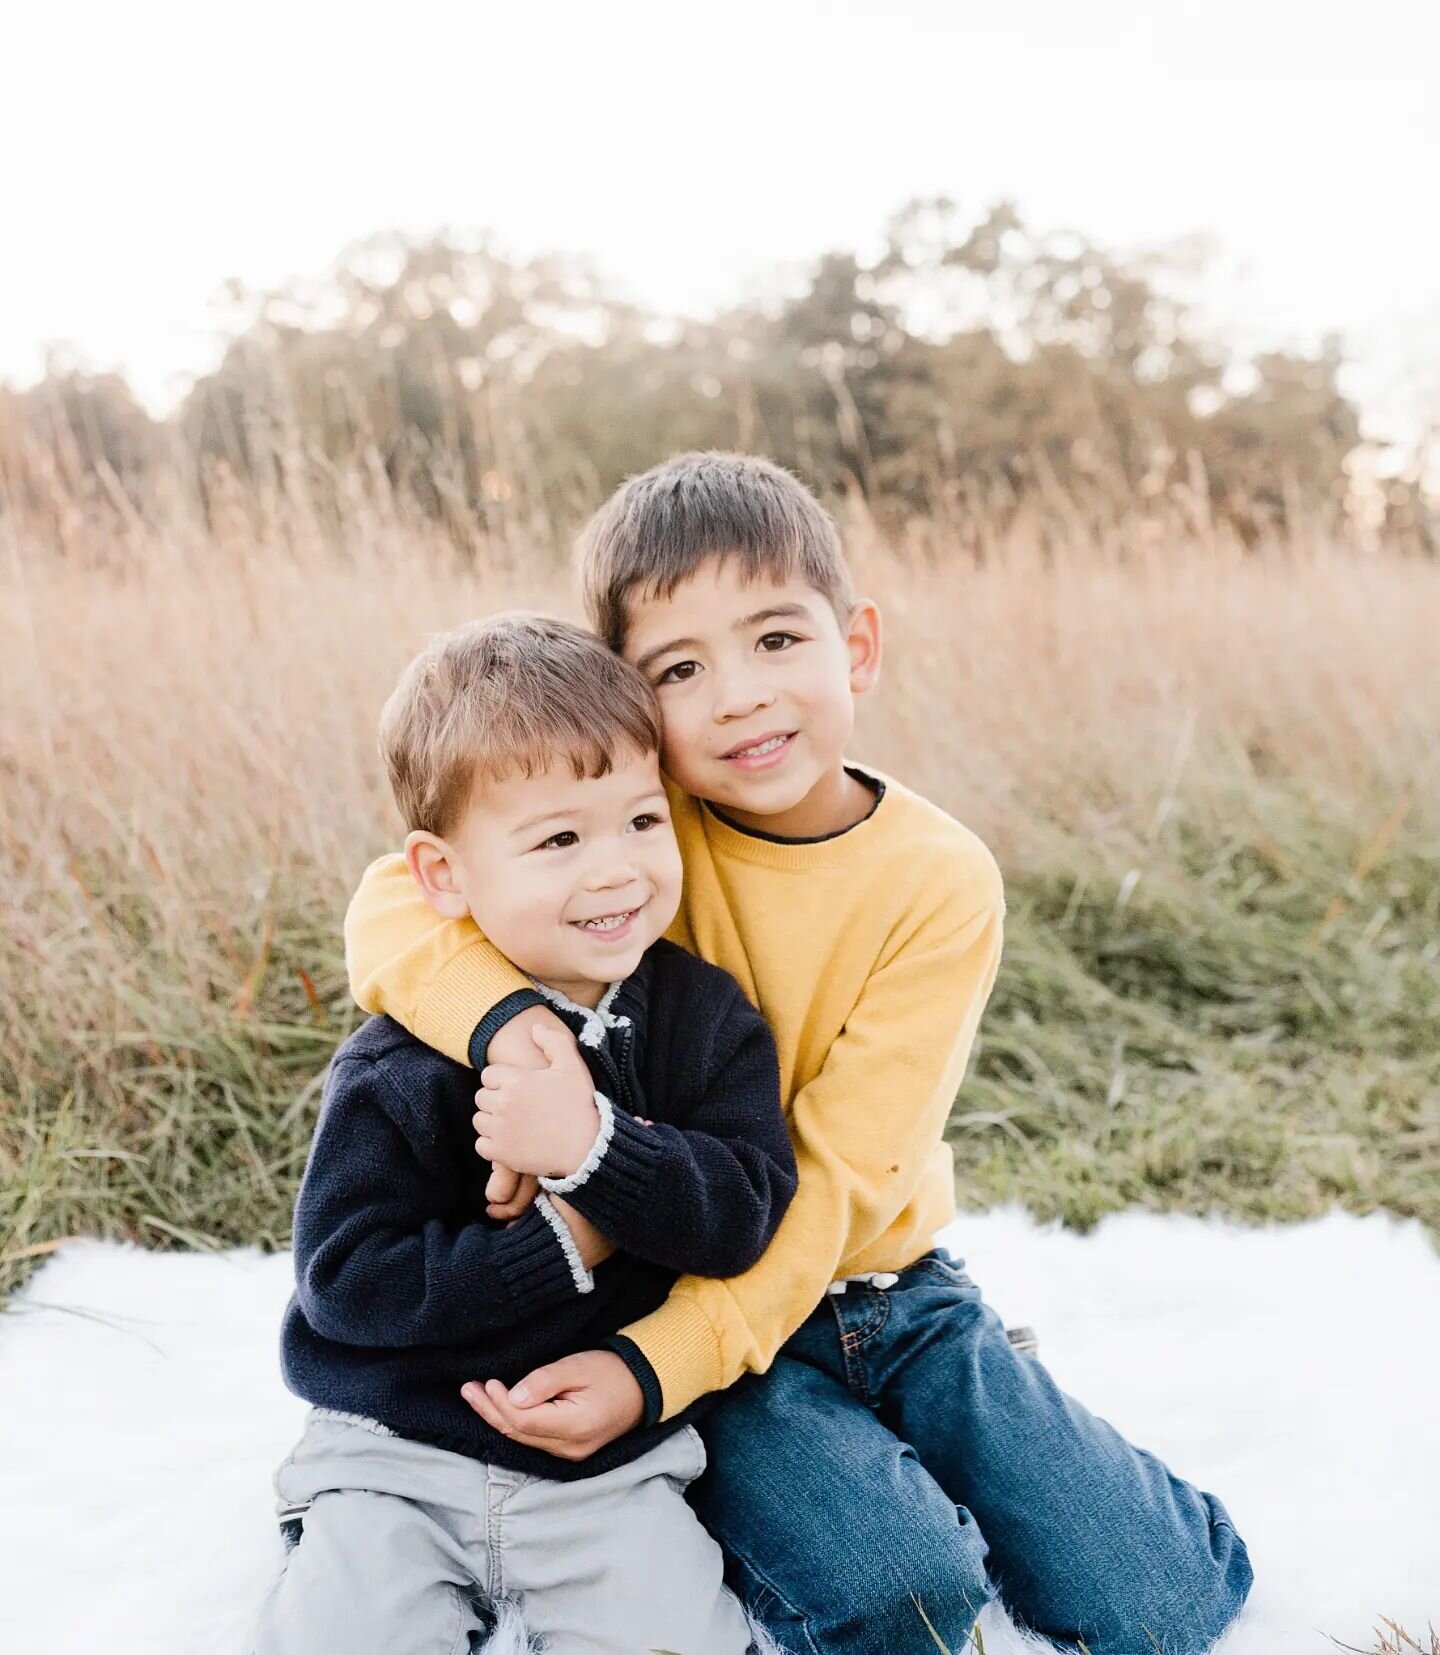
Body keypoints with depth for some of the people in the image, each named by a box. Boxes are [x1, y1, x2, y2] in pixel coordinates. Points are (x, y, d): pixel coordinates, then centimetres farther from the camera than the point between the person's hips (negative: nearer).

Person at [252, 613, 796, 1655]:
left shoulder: (708, 1020, -6)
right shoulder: (399, 1068, -13)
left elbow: (743, 1214, -16)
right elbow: (345, 1281, -17)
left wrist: (593, 1146, -33)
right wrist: (564, 1243, -23)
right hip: (402, 1451, -1)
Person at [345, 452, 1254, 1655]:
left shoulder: (941, 881, -14)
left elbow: (840, 1176, -18)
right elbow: (397, 902, -18)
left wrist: (654, 1367, -29)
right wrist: (506, 1021, -39)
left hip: (884, 1285, 2)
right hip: (677, 1283, -1)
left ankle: (915, 1482, 20)